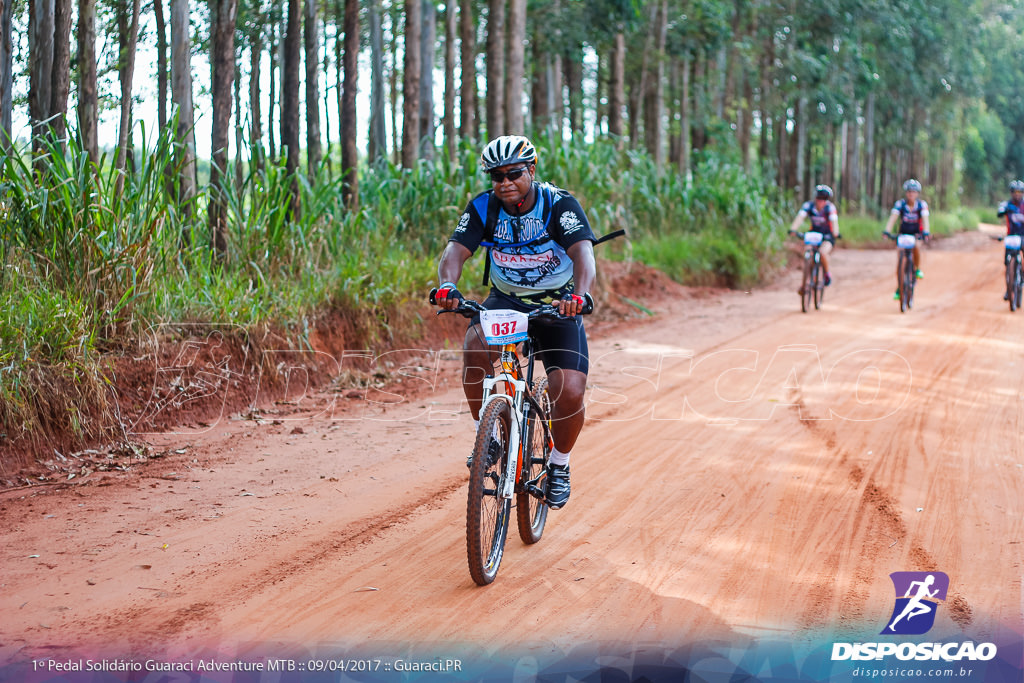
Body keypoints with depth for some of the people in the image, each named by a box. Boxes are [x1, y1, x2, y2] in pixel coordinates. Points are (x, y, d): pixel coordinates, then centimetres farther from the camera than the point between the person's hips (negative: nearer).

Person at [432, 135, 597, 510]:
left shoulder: (560, 205, -18)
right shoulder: (483, 207, -10)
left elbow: (583, 253, -33)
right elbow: (456, 249, -23)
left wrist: (580, 295, -53)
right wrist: (447, 284, -46)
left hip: (557, 305, -2)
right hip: (506, 300, 2)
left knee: (569, 391, -18)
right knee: (476, 343, -32)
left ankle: (559, 466, 10)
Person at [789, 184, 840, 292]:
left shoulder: (830, 207, -20)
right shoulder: (809, 205, -15)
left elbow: (834, 220, -33)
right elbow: (800, 217, -28)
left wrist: (835, 233, -53)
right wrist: (792, 229, -46)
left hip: (828, 236, -2)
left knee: (823, 252, -30)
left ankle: (827, 272, 0)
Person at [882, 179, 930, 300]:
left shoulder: (922, 204, -16)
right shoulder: (900, 203, -16)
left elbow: (925, 218, -27)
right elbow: (893, 217, -27)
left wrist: (926, 232, -45)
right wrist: (887, 231, -43)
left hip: (916, 233, -1)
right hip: (903, 233, 1)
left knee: (916, 246, -34)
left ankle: (917, 269, -8)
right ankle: (899, 288, 0)